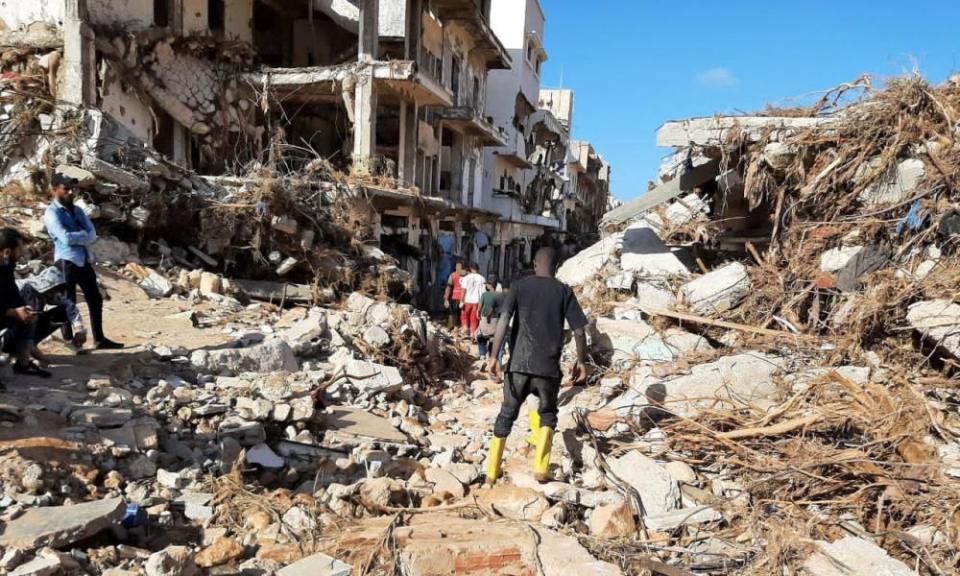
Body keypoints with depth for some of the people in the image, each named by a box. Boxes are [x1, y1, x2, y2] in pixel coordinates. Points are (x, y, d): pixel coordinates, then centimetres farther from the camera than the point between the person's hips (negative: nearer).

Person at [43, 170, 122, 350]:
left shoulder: (77, 210, 15)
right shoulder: (52, 213, -8)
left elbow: (92, 235, 4)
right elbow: (66, 238, -19)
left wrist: (77, 237, -13)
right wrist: (83, 235, -4)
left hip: (85, 261, 7)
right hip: (67, 262, -7)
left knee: (95, 299, 10)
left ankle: (100, 340, 18)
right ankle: (69, 341, 12)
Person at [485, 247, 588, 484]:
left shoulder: (519, 286, 5)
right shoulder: (564, 291, 4)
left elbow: (503, 320, -9)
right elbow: (579, 331, 1)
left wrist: (494, 356, -11)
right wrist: (581, 361, 14)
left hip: (519, 364, 1)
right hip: (549, 367, 0)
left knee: (507, 414, 15)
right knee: (547, 412, 21)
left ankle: (492, 472, 18)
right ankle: (541, 468, 9)